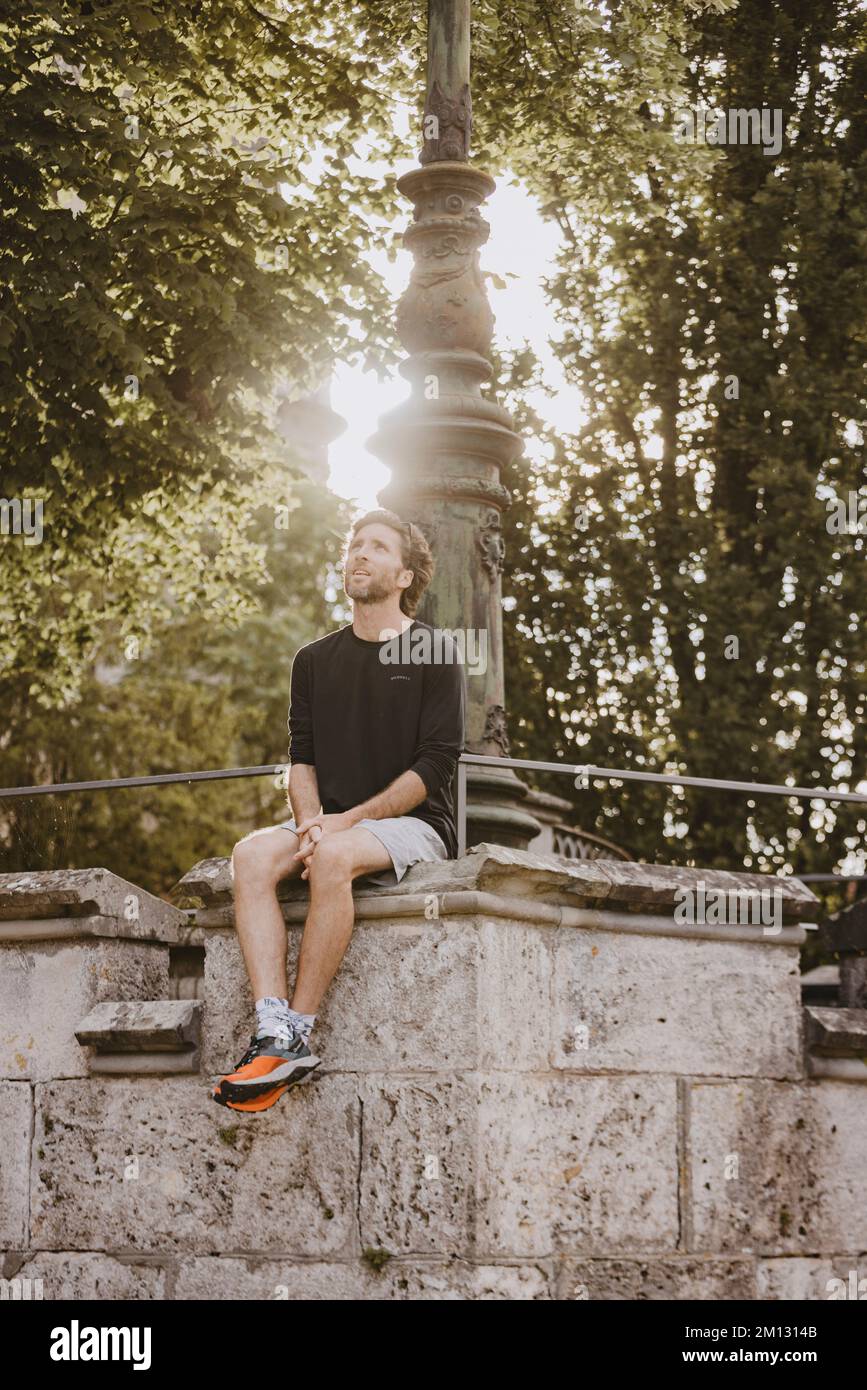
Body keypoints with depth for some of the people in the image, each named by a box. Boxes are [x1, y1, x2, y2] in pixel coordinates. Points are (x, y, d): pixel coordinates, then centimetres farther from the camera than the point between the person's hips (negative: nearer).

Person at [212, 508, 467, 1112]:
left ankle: (298, 1033, -33)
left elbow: (435, 765, -6)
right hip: (332, 822, 5)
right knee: (252, 853, -26)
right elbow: (302, 760, 11)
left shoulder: (433, 652, 2)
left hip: (415, 825, -5)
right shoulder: (315, 660, 17)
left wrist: (347, 821, -15)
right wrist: (312, 822, -11)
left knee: (333, 857, -36)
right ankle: (274, 1031, -38)